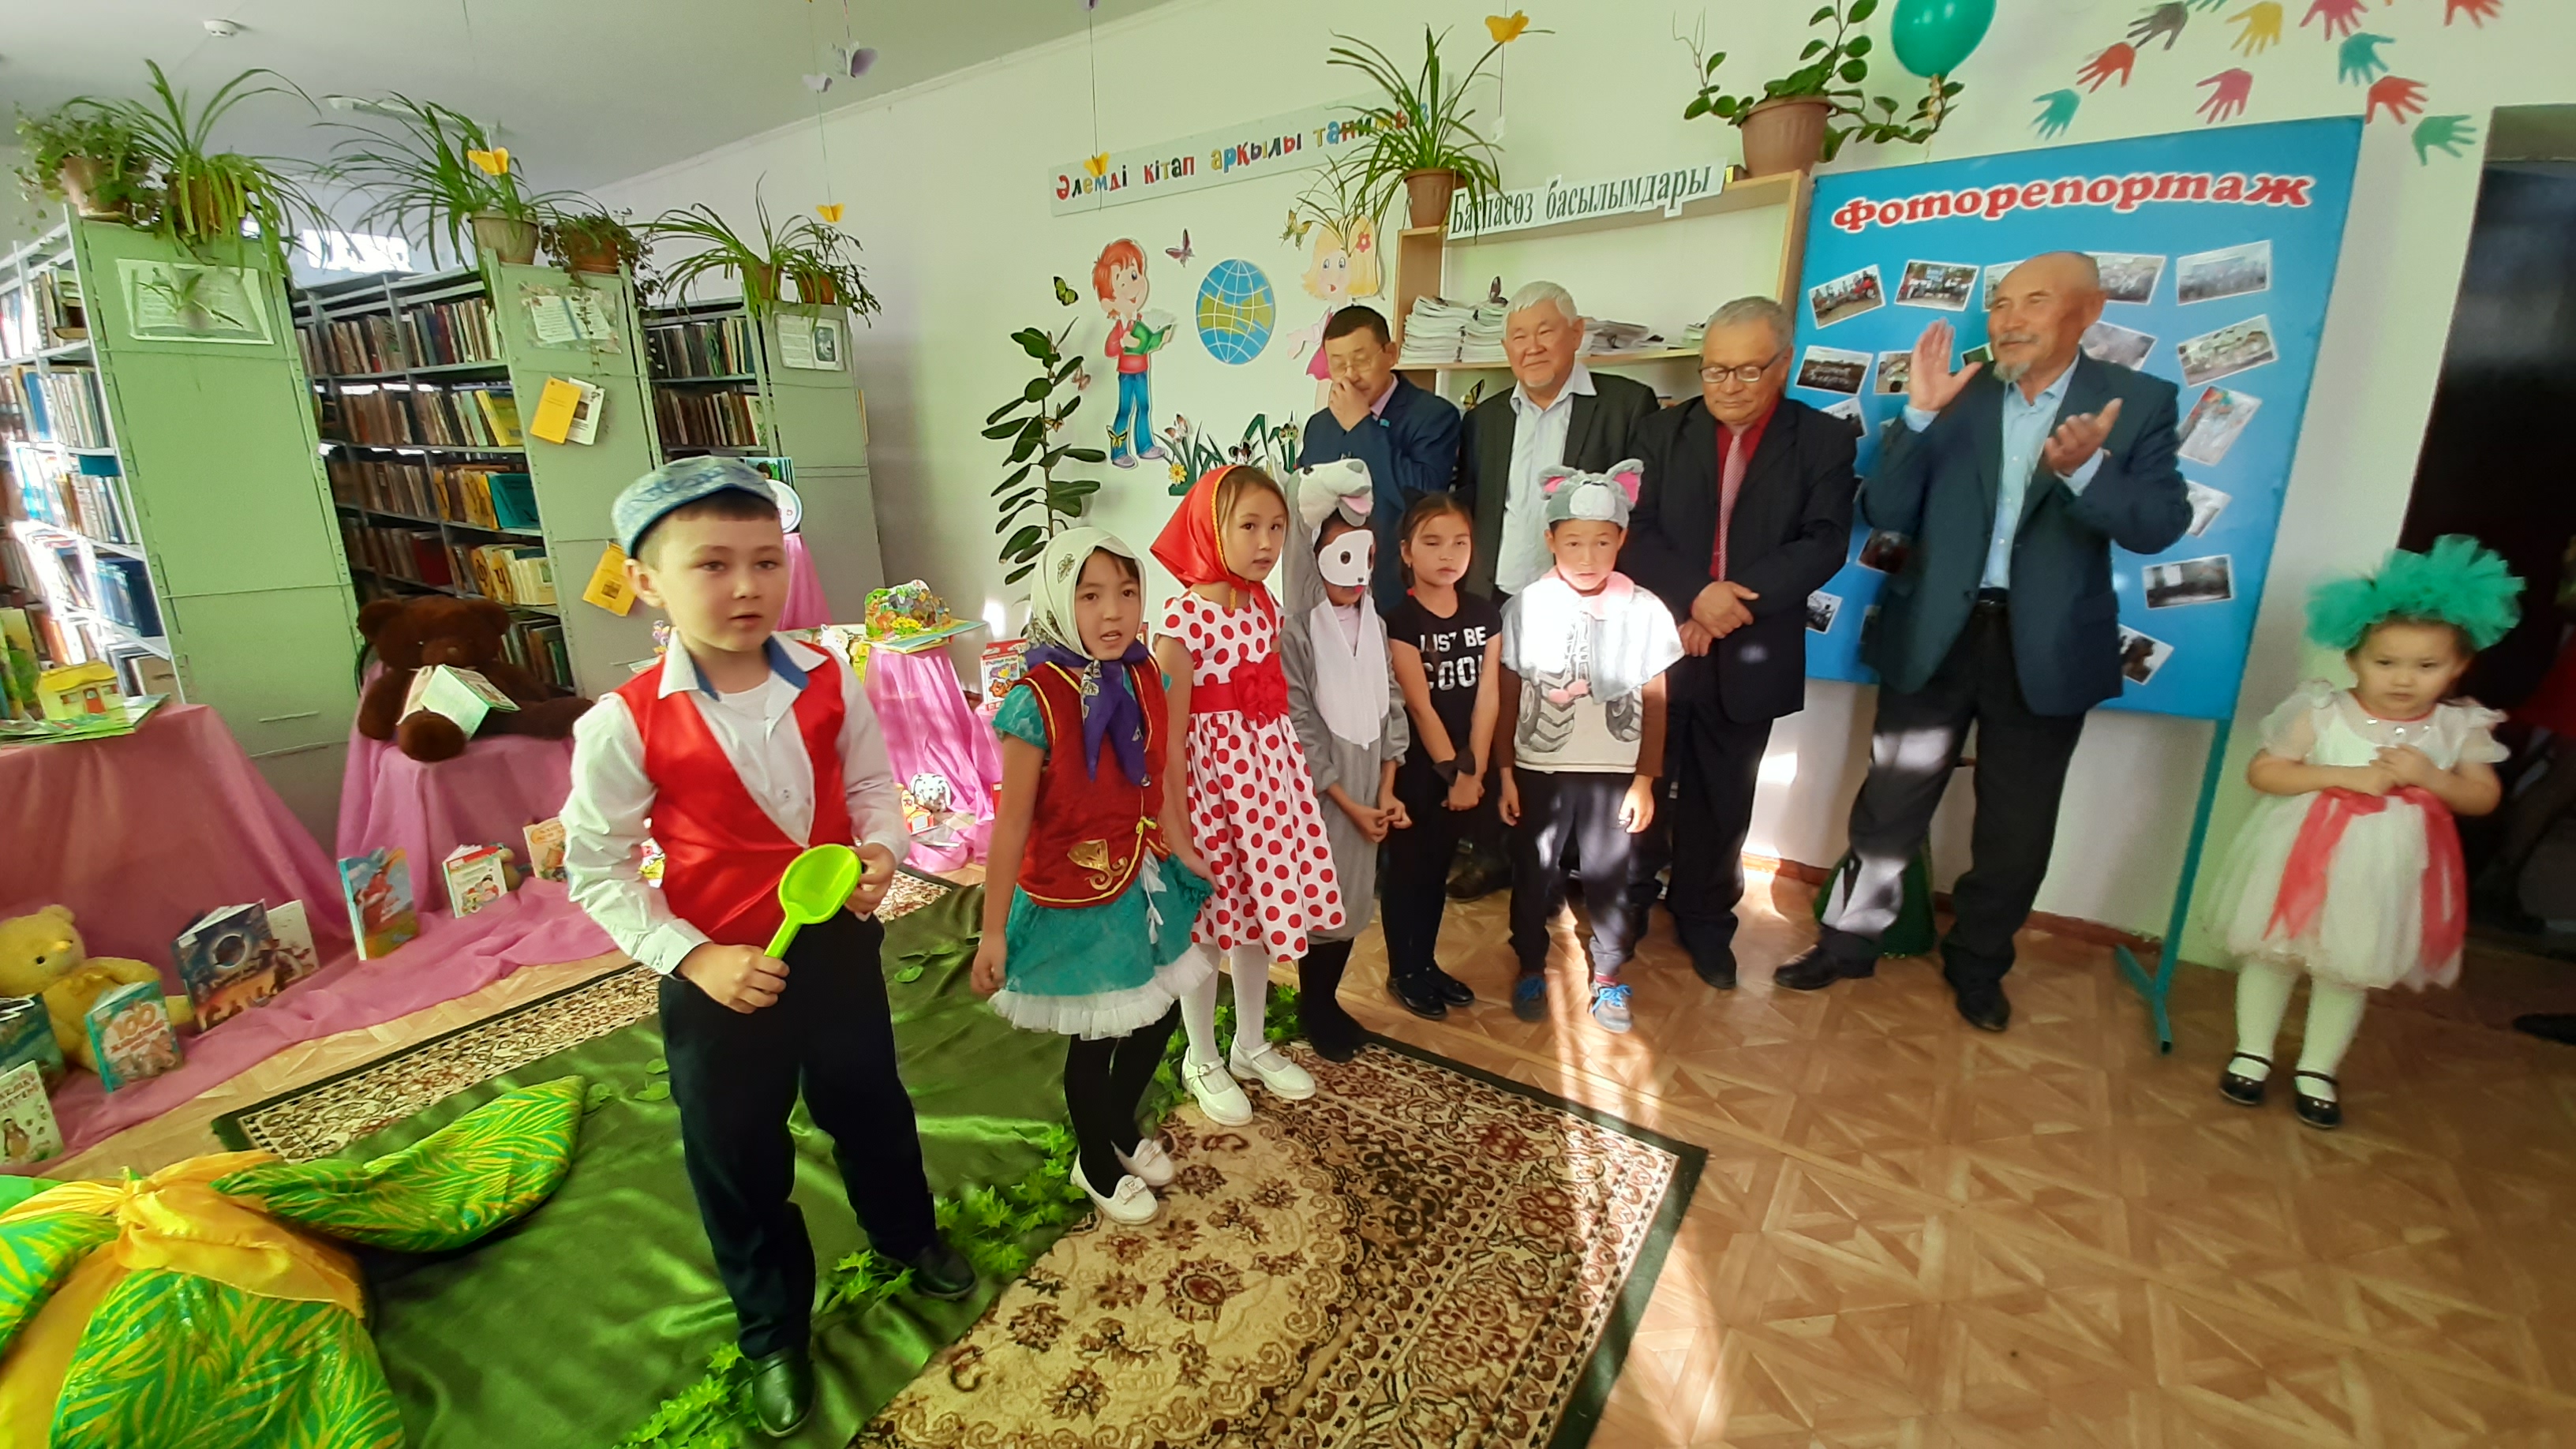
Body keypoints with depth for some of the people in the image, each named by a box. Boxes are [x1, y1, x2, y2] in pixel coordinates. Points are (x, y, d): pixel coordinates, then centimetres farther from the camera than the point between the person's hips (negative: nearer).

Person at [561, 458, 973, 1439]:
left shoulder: (829, 683, -11)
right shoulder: (624, 725, -19)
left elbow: (872, 784, 1)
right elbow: (596, 871, -10)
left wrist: (881, 849, -19)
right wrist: (693, 957, -19)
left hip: (838, 944, 2)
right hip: (722, 974, -2)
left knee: (870, 1106, 24)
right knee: (738, 1159, 17)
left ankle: (906, 1235, 55)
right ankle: (773, 1331, 45)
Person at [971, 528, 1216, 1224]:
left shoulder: (1147, 680, -5)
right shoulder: (1038, 700, -23)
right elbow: (1013, 822, -19)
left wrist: (1186, 858, 13)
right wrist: (993, 931, -14)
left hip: (1143, 882, 6)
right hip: (1074, 899, -6)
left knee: (1160, 1015, 20)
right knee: (1096, 1038, 12)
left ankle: (1122, 1127, 50)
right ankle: (1096, 1165, 41)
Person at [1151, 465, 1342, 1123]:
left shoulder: (1266, 608, 3)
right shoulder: (1184, 618, -17)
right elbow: (1171, 726, -16)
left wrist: (1283, 778, 14)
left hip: (1269, 770, 7)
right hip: (1212, 772, -6)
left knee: (1259, 909, 18)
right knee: (1208, 921, 10)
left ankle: (1251, 1045, 39)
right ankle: (1202, 1060, 31)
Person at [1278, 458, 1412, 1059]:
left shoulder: (1374, 623, 4)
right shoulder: (1295, 634, -15)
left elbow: (1390, 708, 6)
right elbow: (1300, 734, -16)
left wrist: (1385, 792, 0)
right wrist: (1349, 803, -12)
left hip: (1369, 787, 6)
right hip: (1320, 793, -6)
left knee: (1354, 897, 14)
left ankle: (1329, 998, 32)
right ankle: (1312, 1008, 26)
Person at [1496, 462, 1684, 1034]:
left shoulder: (1644, 610, -7)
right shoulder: (1527, 606, -8)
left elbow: (1654, 703, 0)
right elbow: (1508, 696, -3)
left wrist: (1645, 780, 0)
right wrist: (1506, 773, -2)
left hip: (1614, 772, 0)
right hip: (1539, 769, 0)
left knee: (1610, 877, 11)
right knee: (1533, 874, 13)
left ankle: (1609, 976, 32)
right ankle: (1531, 968, 33)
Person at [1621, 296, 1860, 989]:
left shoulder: (1824, 440, 2)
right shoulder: (1661, 433, 3)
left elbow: (1824, 543, -8)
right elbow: (1634, 533, -6)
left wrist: (1734, 602, -20)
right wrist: (1694, 595, -21)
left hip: (1747, 657, 0)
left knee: (1721, 804, 13)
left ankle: (1705, 921, 32)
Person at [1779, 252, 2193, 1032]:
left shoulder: (2139, 400, -1)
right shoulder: (1956, 395, 0)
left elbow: (2160, 525, -12)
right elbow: (1884, 513, -7)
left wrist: (2084, 472, -29)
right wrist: (1918, 417, -18)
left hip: (2048, 646, 0)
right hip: (1935, 633, 0)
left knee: (2017, 823, 13)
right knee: (1890, 801, 9)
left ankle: (1978, 962, 32)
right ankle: (1848, 939, 26)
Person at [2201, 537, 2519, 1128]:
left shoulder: (2461, 728, -2)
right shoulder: (2321, 712, -13)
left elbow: (2484, 797, 4)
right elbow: (2262, 771, -12)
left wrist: (2429, 776, -15)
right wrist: (2343, 776, -22)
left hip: (2389, 871, 3)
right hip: (2307, 857, -2)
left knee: (2353, 971, 13)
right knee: (2273, 953, 8)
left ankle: (2317, 1071, 29)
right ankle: (2252, 1053, 25)